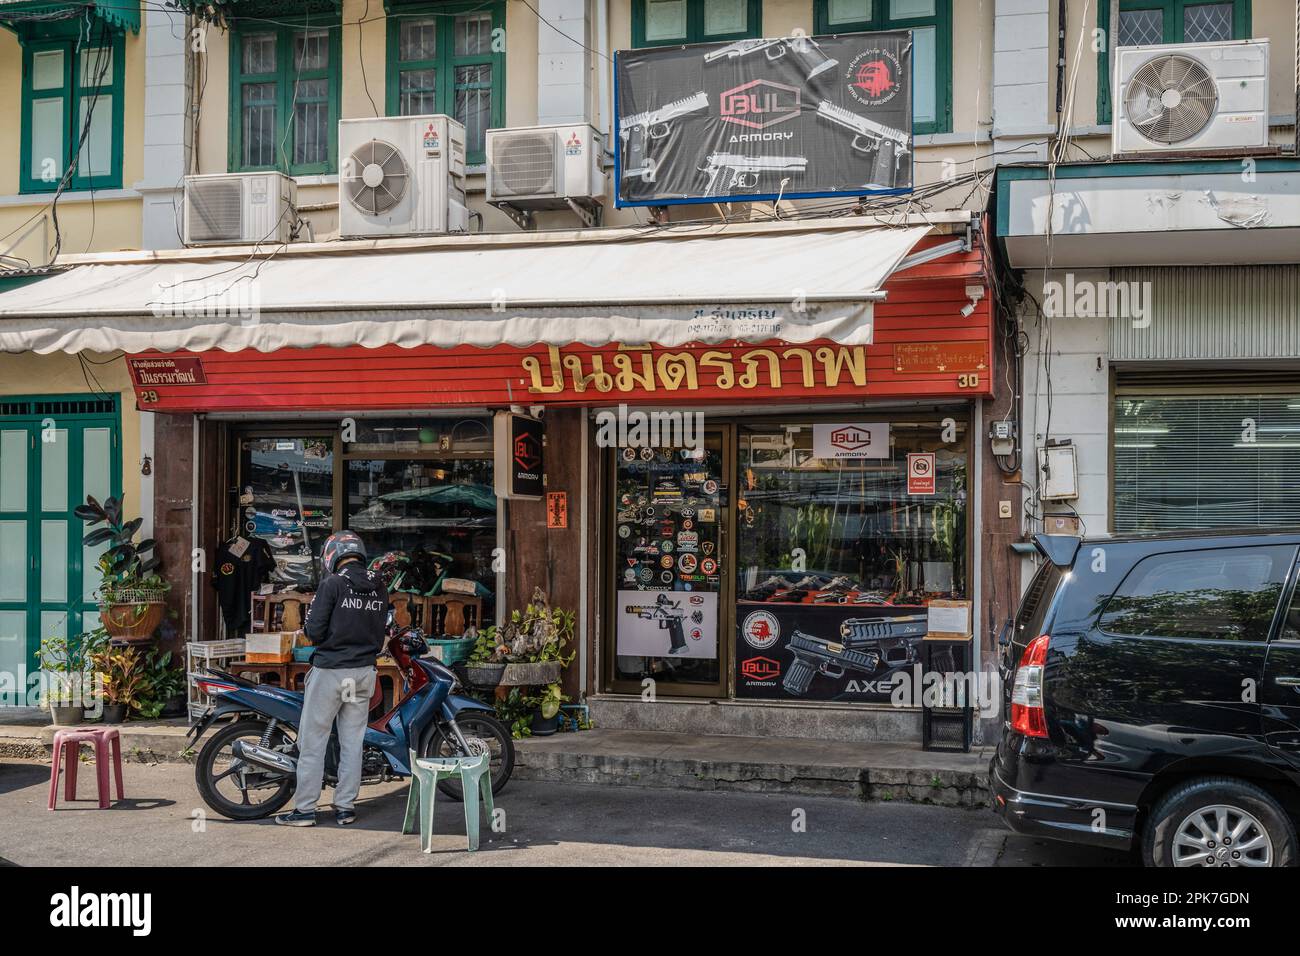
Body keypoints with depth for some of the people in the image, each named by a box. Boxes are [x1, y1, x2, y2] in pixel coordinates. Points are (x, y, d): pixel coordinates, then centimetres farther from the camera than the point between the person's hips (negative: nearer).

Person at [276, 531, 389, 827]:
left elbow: (315, 632, -12)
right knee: (352, 741, 10)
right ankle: (345, 807, 14)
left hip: (330, 670, -5)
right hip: (364, 673, 5)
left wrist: (311, 616, 7)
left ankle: (305, 808, 4)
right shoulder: (379, 588, 6)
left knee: (313, 741, 2)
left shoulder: (332, 584, -11)